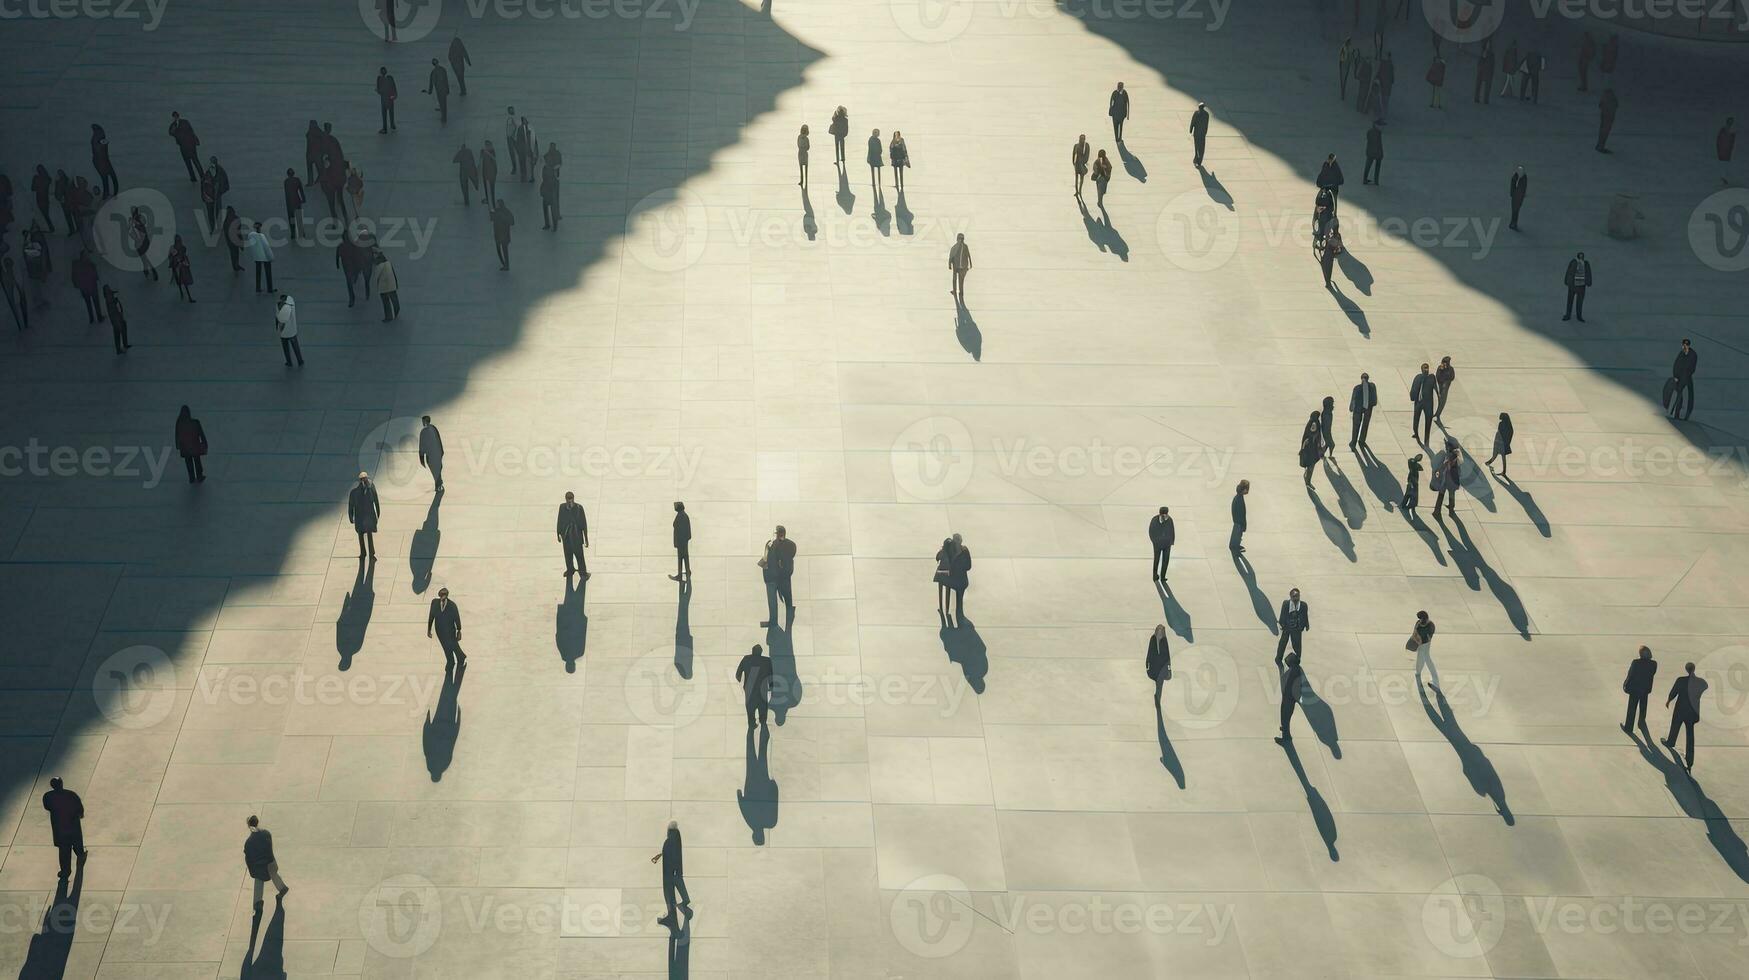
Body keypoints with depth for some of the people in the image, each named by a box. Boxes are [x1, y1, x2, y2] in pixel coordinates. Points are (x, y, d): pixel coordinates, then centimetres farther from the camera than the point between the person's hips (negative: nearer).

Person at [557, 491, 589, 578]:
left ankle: (583, 573, 20)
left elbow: (584, 523, -11)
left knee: (579, 555, 2)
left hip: (577, 537, -3)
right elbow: (560, 521, 3)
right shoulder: (562, 507, -9)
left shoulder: (579, 508, -18)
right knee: (568, 555, 20)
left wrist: (586, 538, -8)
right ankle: (570, 569, 44)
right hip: (566, 536, 3)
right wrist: (559, 534, 11)